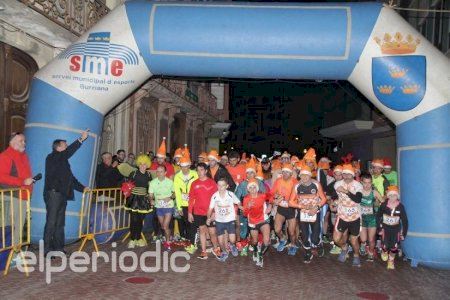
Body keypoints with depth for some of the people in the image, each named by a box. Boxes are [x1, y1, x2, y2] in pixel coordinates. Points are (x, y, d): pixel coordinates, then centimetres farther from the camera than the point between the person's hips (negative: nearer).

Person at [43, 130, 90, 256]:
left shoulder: (64, 161, 20)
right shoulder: (51, 158, -5)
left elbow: (70, 178, 23)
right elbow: (67, 153, -22)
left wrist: (82, 188, 15)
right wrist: (81, 140, -26)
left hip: (62, 196, 8)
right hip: (53, 194, -8)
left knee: (60, 223, 10)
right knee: (51, 222, -7)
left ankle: (58, 248, 15)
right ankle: (47, 249, -3)